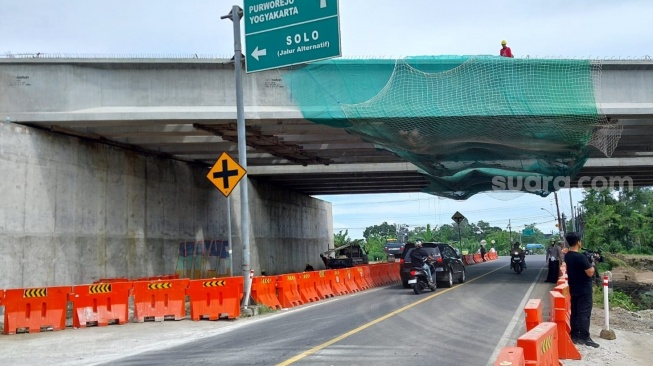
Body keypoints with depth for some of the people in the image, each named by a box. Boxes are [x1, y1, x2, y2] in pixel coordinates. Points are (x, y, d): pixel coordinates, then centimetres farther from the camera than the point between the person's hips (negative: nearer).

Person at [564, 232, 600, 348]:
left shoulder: (567, 256, 4)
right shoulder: (581, 257, -22)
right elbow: (590, 273, -20)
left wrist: (587, 263, 9)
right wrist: (592, 265, -2)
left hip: (573, 289, 8)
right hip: (584, 290, -8)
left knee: (574, 312, 11)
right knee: (584, 313, -4)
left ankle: (574, 336, 15)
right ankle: (585, 338, -3)